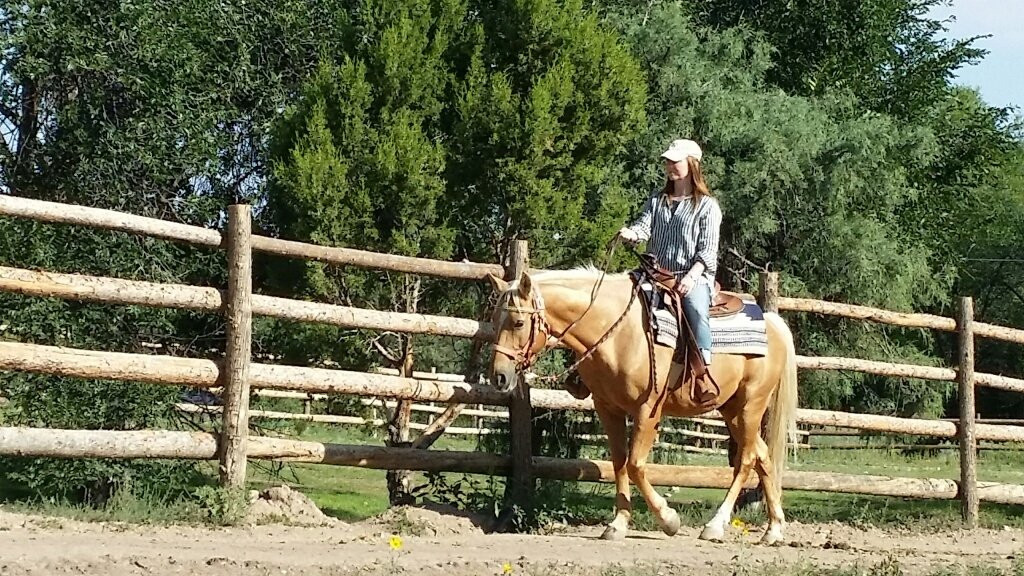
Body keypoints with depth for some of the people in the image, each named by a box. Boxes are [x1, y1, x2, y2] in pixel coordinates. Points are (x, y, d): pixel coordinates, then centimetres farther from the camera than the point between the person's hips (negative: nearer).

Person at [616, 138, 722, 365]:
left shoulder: (708, 206, 3)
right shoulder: (656, 200, 19)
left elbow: (708, 250, -4)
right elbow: (644, 226, 3)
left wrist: (691, 276, -20)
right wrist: (631, 234, -22)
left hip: (694, 278, -5)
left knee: (696, 310, -35)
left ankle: (704, 362, -38)